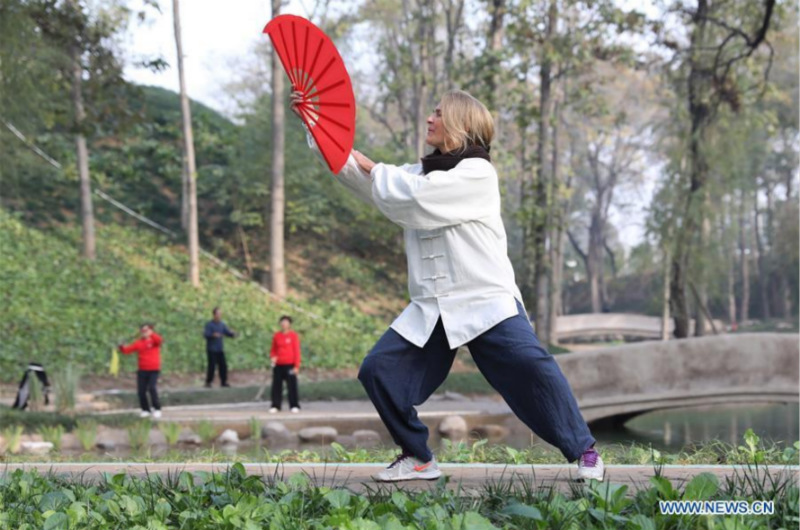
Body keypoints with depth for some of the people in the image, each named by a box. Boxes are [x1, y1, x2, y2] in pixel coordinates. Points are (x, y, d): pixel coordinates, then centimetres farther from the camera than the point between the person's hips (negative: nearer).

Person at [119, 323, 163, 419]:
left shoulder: (154, 340, -3)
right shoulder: (139, 343, 7)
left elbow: (159, 340, -28)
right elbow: (127, 350, 3)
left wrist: (151, 334, -44)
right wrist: (122, 347, -18)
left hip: (154, 370, -4)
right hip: (142, 370, 4)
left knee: (152, 388, -18)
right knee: (141, 391, 1)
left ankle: (157, 409, -4)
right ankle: (146, 410, 18)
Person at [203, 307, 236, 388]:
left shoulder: (222, 324, 10)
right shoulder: (209, 324, -8)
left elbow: (228, 333, 10)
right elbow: (205, 334, -19)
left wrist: (232, 334, -12)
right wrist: (213, 335, -38)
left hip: (220, 350, 6)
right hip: (211, 350, -6)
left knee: (223, 365, 2)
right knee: (212, 366, -9)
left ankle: (223, 382, 10)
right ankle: (208, 382, 1)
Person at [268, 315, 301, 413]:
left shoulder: (293, 335, -3)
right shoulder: (276, 335, 7)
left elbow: (297, 351, -4)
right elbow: (273, 350, 17)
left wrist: (296, 366, -9)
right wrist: (272, 357, -5)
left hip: (290, 365, -4)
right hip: (278, 365, 4)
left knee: (292, 385, -2)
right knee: (276, 386, 4)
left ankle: (294, 406, 5)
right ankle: (275, 406, 10)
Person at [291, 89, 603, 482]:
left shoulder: (477, 173, -7)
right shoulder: (423, 172, 17)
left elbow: (409, 198, -17)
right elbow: (362, 174, 14)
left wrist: (371, 168, -2)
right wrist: (316, 124, 8)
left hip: (486, 301, -7)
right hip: (433, 308, 7)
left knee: (531, 368, -19)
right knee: (378, 370, -4)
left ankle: (583, 451, -4)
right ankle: (417, 458, 8)